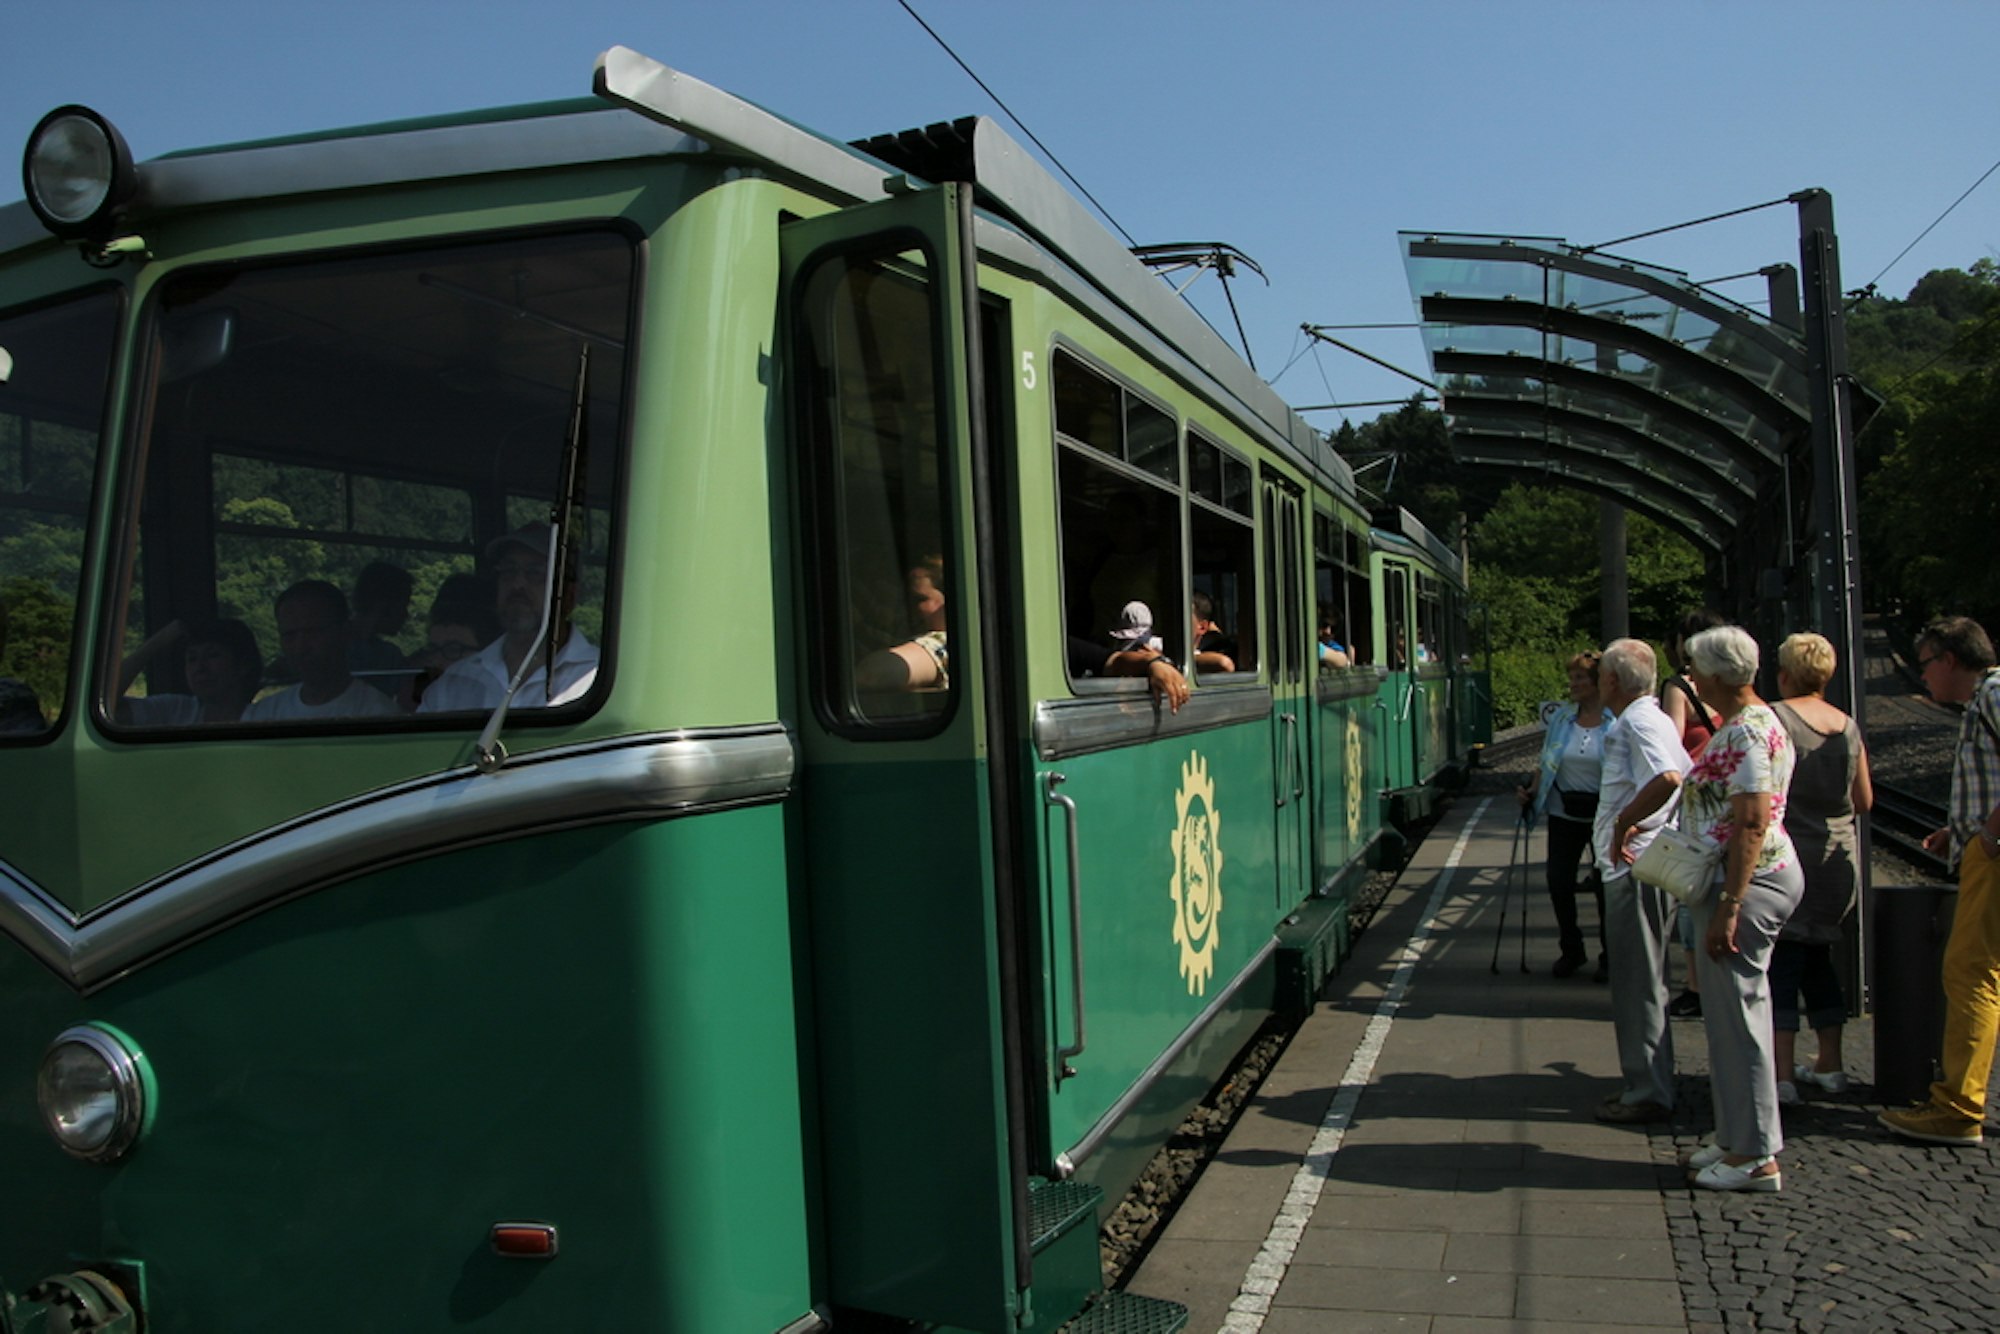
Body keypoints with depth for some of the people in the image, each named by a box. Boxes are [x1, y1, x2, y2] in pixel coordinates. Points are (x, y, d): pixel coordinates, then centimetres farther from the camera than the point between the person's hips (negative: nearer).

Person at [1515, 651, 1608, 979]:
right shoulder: (1560, 717, 3)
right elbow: (1547, 761, 12)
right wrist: (1533, 790, 0)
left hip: (1604, 813, -4)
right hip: (1564, 812, 4)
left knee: (1604, 884, 6)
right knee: (1559, 880, 5)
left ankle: (1609, 955, 24)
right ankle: (1571, 949, 24)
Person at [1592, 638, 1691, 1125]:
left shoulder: (1637, 723, -16)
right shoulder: (1652, 719, 16)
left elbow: (1667, 778, -34)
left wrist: (1624, 823, -24)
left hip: (1634, 868, -11)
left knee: (1637, 982, -3)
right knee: (1644, 980, 17)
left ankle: (1647, 1094, 4)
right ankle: (1649, 1082, 27)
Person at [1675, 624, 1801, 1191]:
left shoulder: (1745, 732, -18)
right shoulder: (1751, 723, 14)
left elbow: (1752, 822, -24)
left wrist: (1728, 906, -25)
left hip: (1750, 881, -11)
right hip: (1759, 875, 11)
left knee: (1736, 1013, -4)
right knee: (1734, 1010, 16)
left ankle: (1755, 1158, 5)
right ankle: (1740, 1139, 25)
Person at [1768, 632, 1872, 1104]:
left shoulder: (1773, 718, -11)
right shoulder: (1848, 725, 7)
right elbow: (1864, 800, 12)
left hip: (1788, 855, -6)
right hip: (1839, 858, 6)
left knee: (1780, 963, -3)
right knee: (1818, 958, 18)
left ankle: (1782, 1074, -8)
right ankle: (1830, 1065, 24)